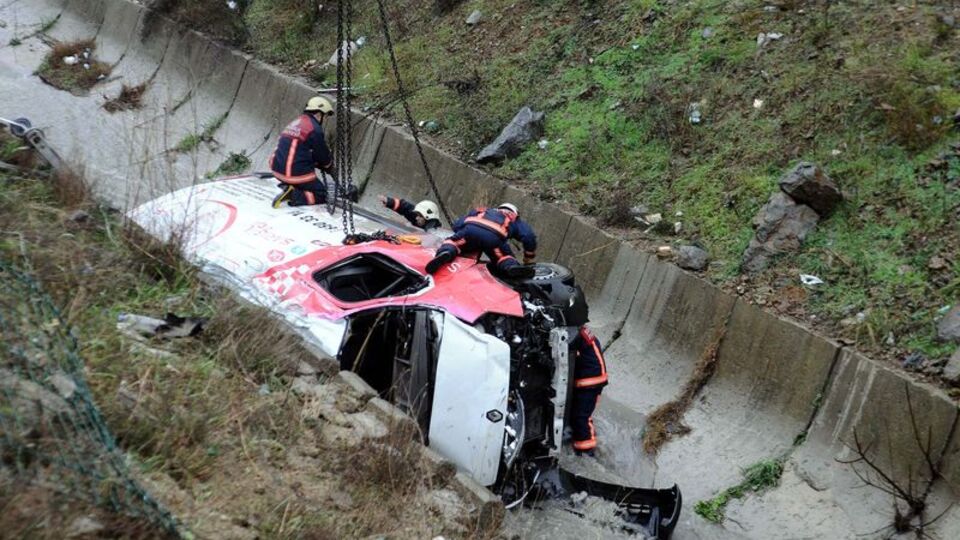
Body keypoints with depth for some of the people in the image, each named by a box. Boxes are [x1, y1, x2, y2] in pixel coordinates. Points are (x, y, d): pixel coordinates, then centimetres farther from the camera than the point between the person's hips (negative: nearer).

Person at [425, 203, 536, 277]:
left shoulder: (480, 211, 43)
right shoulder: (515, 220, 38)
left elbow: (456, 225, 36)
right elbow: (529, 236, 20)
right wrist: (528, 259, 32)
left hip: (471, 229, 1)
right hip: (494, 236, -1)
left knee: (452, 241, 22)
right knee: (504, 258, 19)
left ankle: (446, 252, -14)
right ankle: (512, 266, -17)